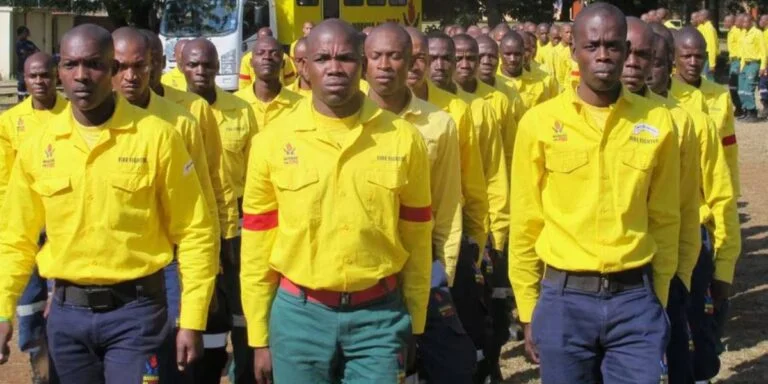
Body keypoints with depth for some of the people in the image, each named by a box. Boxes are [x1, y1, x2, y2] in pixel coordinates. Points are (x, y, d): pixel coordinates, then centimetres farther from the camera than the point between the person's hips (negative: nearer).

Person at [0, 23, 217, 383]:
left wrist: (192, 321, -7)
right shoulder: (38, 147, 1)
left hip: (135, 309, -3)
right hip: (67, 312, 4)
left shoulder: (156, 136, -8)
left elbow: (194, 233, -5)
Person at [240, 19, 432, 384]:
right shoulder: (273, 140, -3)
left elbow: (417, 240, 5)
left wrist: (414, 326, 7)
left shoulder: (403, 138, -2)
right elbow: (257, 244, 2)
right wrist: (259, 337, 4)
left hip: (379, 314, 0)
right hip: (299, 313, 0)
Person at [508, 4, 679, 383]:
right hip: (563, 298, -1)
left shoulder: (657, 121, 1)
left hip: (634, 298, 1)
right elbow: (525, 224, 2)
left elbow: (665, 220, 9)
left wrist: (659, 299, 11)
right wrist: (528, 310, 3)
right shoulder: (540, 122, -4)